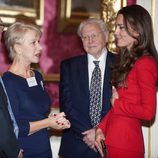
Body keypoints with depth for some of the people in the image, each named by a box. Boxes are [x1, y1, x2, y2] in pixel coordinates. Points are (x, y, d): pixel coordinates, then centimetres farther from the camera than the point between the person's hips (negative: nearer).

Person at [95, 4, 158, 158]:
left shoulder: (145, 63, -15)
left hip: (125, 143, -8)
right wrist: (101, 128, 2)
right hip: (113, 140, 8)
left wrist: (117, 103, -7)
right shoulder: (127, 61, 12)